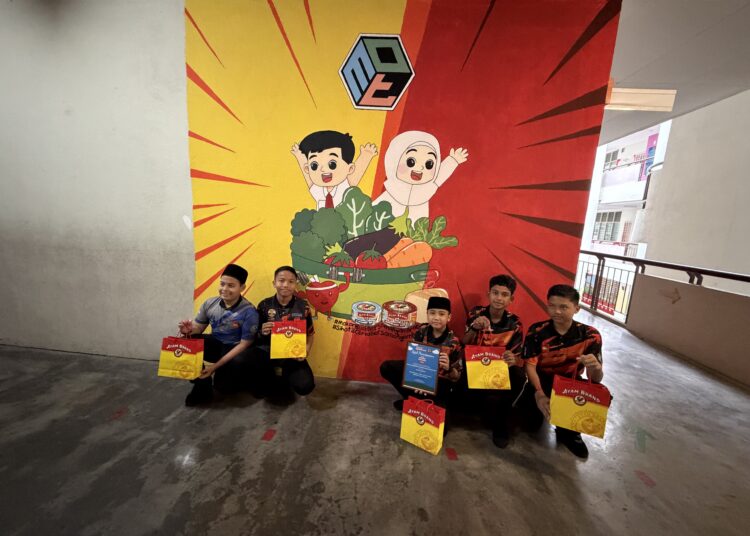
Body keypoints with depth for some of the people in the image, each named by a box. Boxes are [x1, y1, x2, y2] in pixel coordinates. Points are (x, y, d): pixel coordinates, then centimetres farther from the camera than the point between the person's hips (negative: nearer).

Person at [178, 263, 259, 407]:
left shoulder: (249, 312, -21)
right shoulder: (210, 304, -5)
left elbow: (245, 344, -19)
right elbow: (198, 328, 6)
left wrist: (216, 365, -23)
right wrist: (189, 330, -21)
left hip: (235, 350, -5)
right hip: (215, 344, 5)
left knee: (223, 385, -30)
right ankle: (202, 385, -5)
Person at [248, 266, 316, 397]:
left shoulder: (303, 306, -3)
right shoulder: (264, 305, -3)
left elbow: (310, 333, 8)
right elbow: (256, 335, 5)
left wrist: (306, 349, -10)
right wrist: (262, 333, -18)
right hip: (268, 350, -1)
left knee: (305, 386, -20)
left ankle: (284, 373, 13)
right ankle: (268, 376, 7)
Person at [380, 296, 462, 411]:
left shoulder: (453, 342, -19)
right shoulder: (421, 331, -12)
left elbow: (456, 377, -14)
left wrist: (448, 368, -38)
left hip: (439, 380, -3)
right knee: (386, 367, -9)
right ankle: (411, 398, 0)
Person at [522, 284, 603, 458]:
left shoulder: (590, 335, -14)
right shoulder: (536, 331, -18)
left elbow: (596, 380, -16)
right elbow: (530, 366, -18)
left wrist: (596, 367, -41)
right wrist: (539, 394, -36)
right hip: (543, 380, -2)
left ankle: (569, 431, 3)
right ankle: (535, 411, 18)